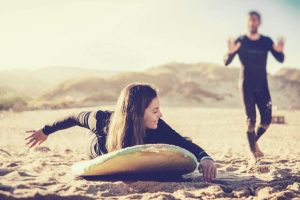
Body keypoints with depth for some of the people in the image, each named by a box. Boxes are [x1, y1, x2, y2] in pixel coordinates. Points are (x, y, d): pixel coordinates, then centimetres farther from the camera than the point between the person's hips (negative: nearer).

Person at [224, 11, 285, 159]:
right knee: (251, 119, -9)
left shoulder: (266, 41, 6)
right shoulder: (240, 41, -1)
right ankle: (253, 150, -2)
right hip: (247, 85, -3)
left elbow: (280, 60, -1)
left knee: (266, 120, -2)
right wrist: (231, 52, -28)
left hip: (262, 85, 3)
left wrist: (280, 51, -24)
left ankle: (254, 141, 24)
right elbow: (226, 62, -6)